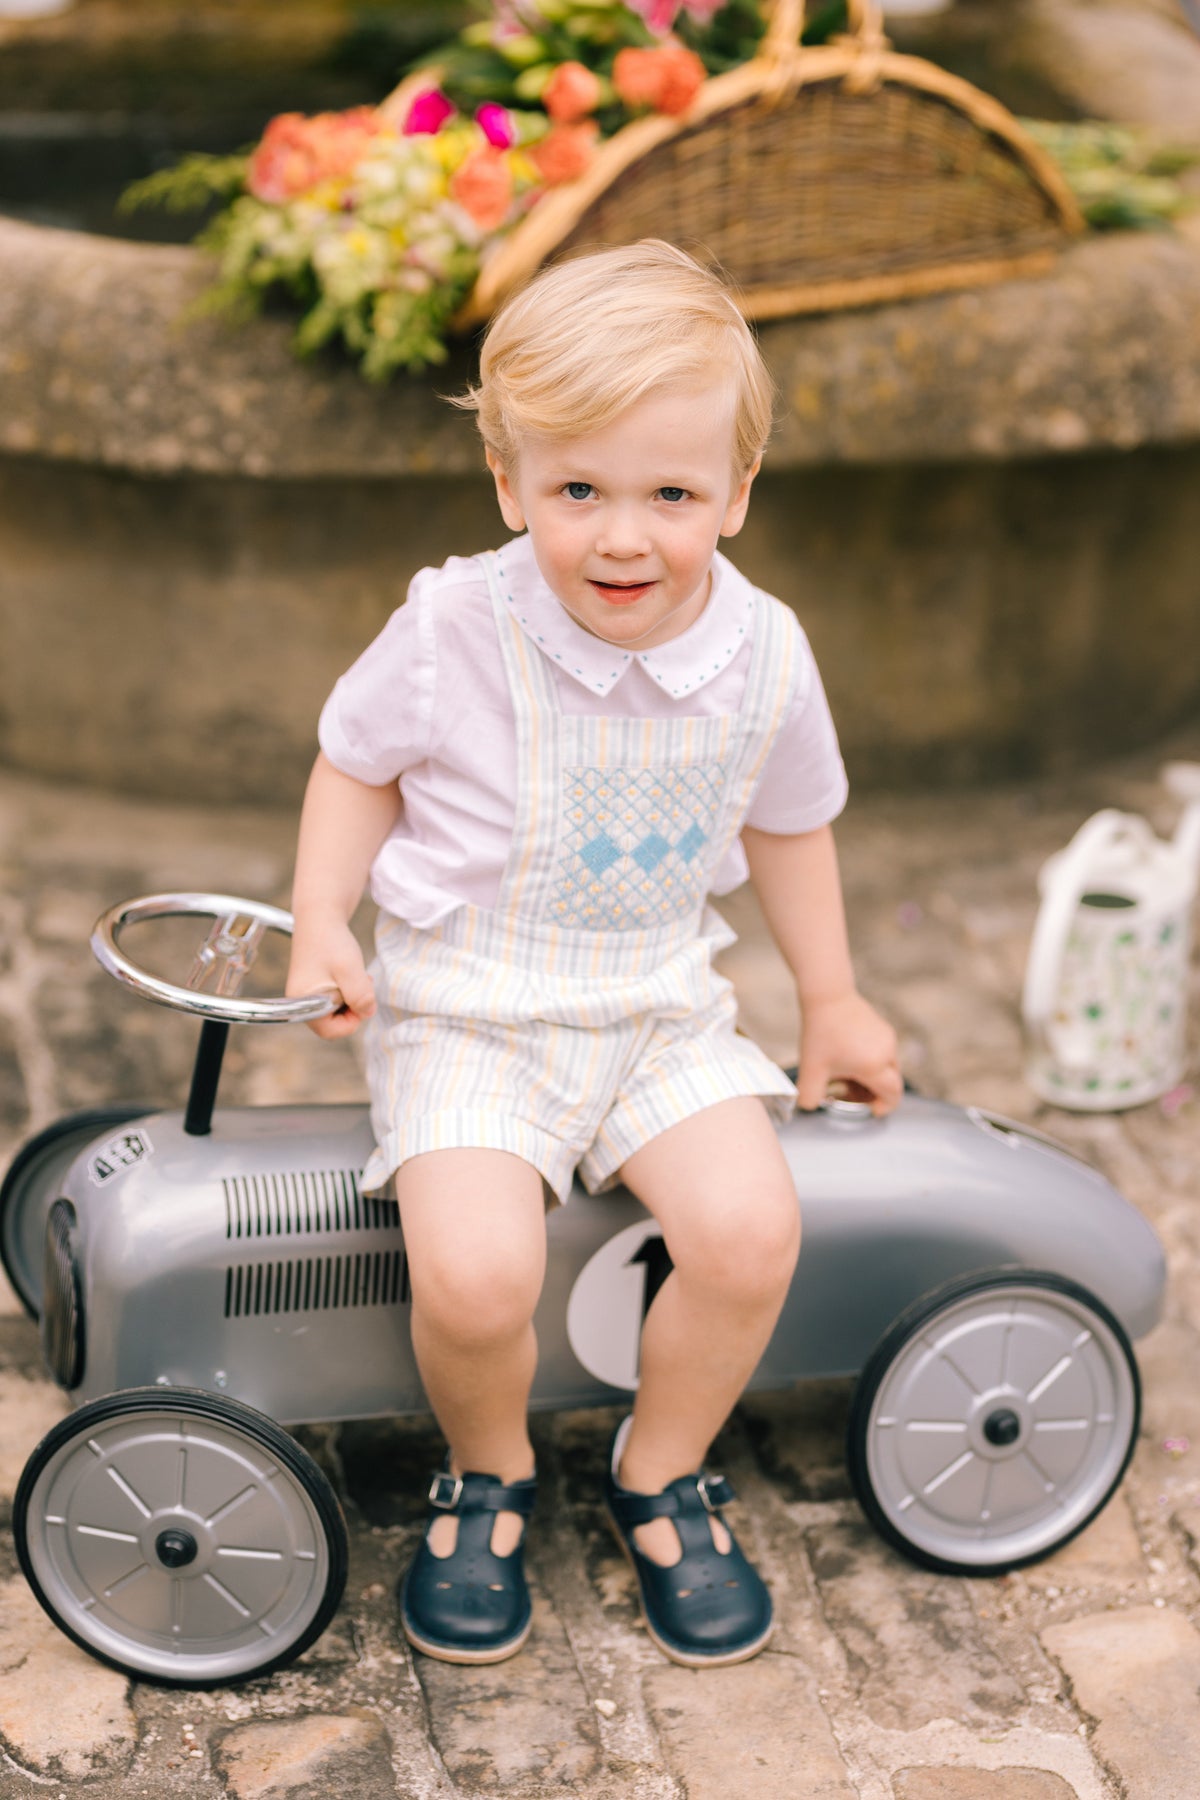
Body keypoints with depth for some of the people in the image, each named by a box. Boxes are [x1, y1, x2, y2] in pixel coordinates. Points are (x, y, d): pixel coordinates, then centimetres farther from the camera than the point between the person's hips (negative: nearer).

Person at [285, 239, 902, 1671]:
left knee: (749, 1227, -21)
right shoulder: (454, 629, -15)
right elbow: (359, 764, 3)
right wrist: (321, 924, -10)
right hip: (463, 1014, -2)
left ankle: (663, 1475, 10)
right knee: (476, 1270, -26)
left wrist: (831, 999, 17)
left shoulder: (763, 653, -5)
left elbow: (786, 823, 13)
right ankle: (485, 1476, 9)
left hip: (660, 1012, 3)